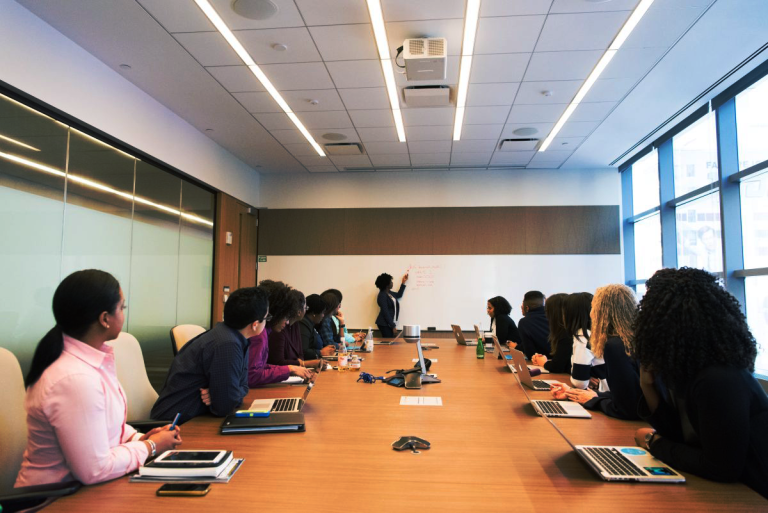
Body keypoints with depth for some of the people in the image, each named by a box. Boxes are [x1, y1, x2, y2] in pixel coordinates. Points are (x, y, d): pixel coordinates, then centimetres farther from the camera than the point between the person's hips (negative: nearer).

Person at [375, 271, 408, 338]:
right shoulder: (382, 296, -16)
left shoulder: (389, 293, 11)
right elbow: (385, 312, -19)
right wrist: (392, 326, -17)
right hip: (384, 324, -9)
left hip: (389, 323, 9)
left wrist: (403, 282, 26)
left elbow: (399, 295, 30)